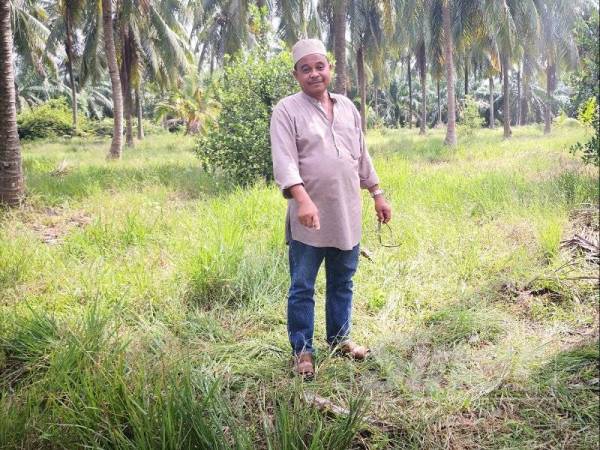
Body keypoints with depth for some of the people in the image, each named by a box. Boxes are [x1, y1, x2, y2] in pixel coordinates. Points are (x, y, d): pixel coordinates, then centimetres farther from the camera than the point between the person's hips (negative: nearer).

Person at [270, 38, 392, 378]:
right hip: (309, 217, -5)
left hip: (347, 215, 5)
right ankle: (302, 350, 18)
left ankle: (340, 338, 32)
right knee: (303, 288, 4)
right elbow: (284, 162, -17)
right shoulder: (287, 110, -5)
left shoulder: (347, 107, 12)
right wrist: (303, 200, -30)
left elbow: (362, 156, 18)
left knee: (342, 282, 16)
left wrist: (378, 195, 16)